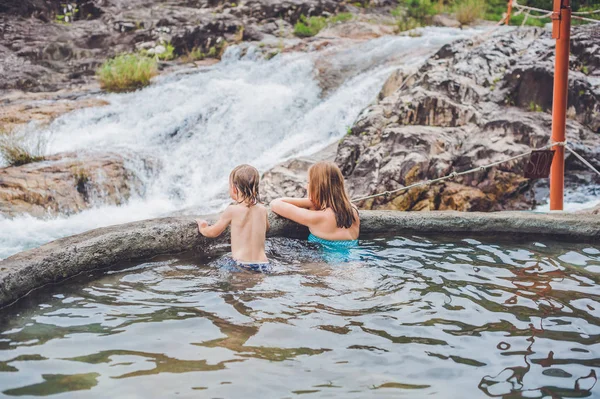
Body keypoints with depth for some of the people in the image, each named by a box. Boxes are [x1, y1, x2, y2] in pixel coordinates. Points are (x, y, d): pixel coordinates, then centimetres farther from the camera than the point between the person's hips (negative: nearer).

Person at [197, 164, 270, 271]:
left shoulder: (232, 210, -2)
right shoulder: (263, 210, 10)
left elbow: (213, 232, 12)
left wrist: (202, 228, 34)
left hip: (241, 264, -4)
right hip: (263, 265, 4)